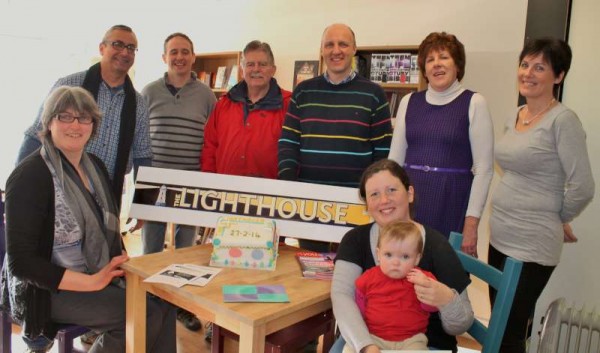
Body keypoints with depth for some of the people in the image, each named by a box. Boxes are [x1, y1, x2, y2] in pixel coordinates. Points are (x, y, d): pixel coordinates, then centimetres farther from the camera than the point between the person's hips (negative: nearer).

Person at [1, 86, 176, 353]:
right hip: (49, 291, -7)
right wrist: (91, 282, -22)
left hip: (98, 275, 7)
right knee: (145, 315, -20)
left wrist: (119, 260, -5)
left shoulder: (94, 165, 7)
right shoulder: (30, 176, -16)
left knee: (164, 304, -13)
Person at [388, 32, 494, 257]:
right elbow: (395, 160, 10)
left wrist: (472, 222, -9)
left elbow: (484, 168, -4)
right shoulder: (409, 102, 8)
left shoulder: (474, 103, -1)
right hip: (410, 198, 3)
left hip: (452, 202, -2)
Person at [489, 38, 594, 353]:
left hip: (532, 243, -7)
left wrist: (559, 219, 0)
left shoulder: (563, 120, -14)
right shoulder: (514, 117, 9)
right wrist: (501, 218, 12)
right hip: (499, 235, 7)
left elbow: (582, 187, -15)